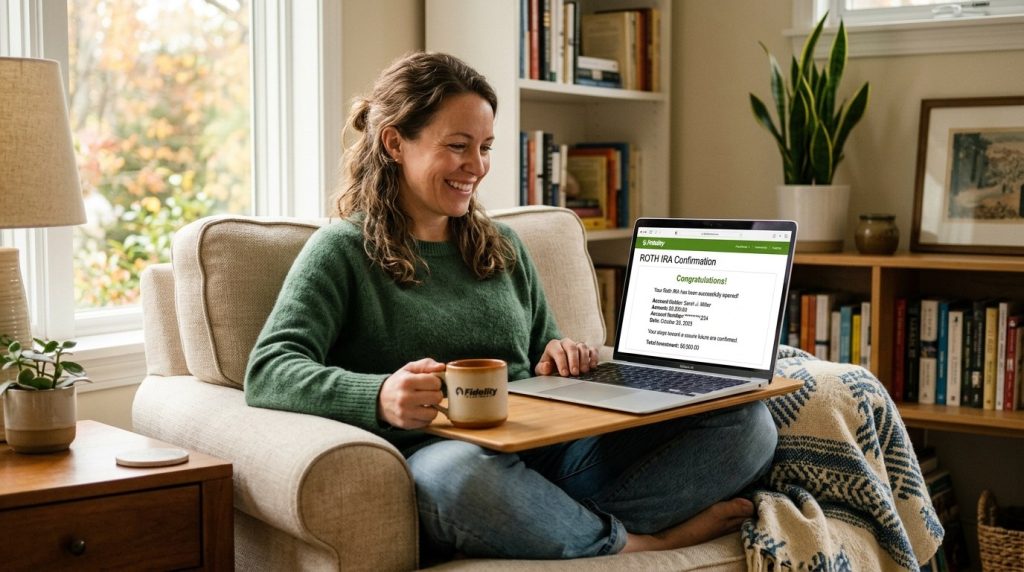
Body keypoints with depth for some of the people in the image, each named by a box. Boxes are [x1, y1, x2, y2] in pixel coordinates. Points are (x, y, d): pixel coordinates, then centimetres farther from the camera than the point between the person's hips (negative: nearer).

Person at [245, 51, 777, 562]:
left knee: (746, 419, -11)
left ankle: (575, 526, -26)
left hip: (552, 451, 6)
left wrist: (561, 359, 2)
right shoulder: (343, 250, 4)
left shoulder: (503, 248, 22)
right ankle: (632, 544, -17)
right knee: (460, 470, -42)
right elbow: (268, 372, -11)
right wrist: (381, 398, -31)